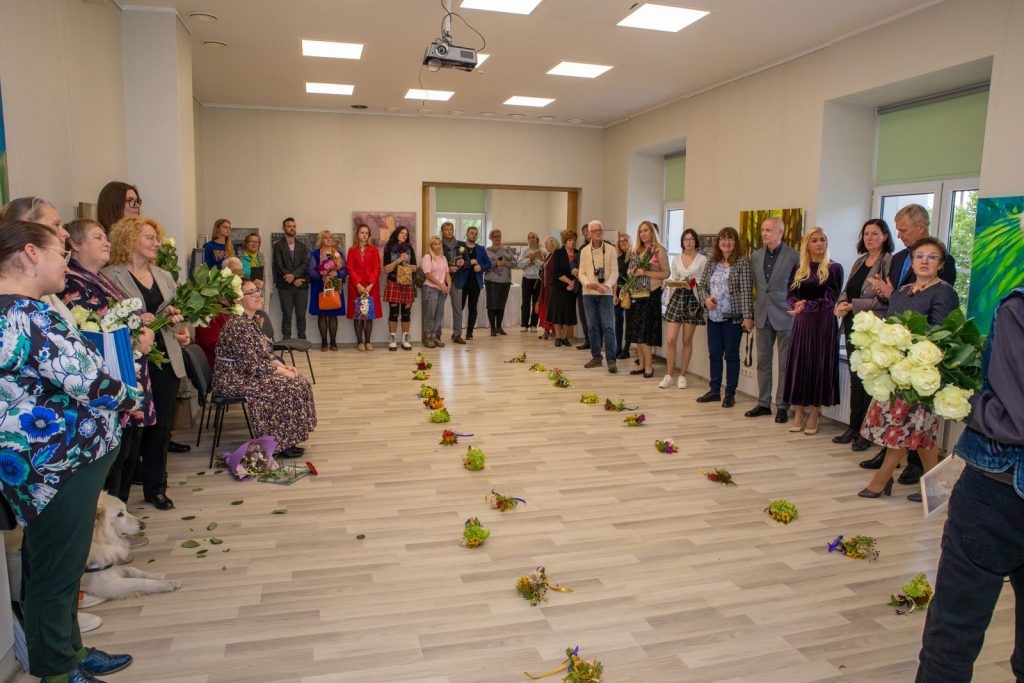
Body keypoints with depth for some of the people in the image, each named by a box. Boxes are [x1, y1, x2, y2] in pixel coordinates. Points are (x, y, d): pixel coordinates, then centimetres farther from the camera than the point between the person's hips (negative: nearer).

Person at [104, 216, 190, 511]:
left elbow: (176, 313, 18)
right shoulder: (111, 276, -6)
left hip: (165, 360, 6)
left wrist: (183, 331, -1)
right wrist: (135, 321, -23)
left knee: (160, 426, 11)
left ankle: (156, 487, 24)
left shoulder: (163, 276, 14)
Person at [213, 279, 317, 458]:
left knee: (299, 382, 1)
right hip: (235, 379, -10)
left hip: (246, 372, 10)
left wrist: (283, 366, 0)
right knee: (287, 388, -18)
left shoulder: (251, 319, 8)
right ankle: (280, 445, -4)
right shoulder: (238, 324, -23)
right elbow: (252, 365, -25)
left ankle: (286, 440, 7)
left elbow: (264, 353, 14)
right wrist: (281, 371, -16)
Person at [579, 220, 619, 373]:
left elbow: (614, 272, -4)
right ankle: (596, 357, 17)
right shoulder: (584, 251, 7)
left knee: (608, 327, -7)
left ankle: (611, 360, -7)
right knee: (592, 327, 7)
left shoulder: (611, 250, 0)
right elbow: (582, 273, 6)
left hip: (605, 293, -3)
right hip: (588, 293, 3)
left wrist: (606, 286, -20)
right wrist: (588, 284, -15)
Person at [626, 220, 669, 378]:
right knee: (636, 332, 6)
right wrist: (631, 272, -1)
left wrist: (645, 272, -17)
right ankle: (642, 365, 14)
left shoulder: (659, 251, -5)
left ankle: (649, 366, 3)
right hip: (636, 294, 7)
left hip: (650, 294, -6)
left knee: (645, 333, -6)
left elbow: (666, 273, -9)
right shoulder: (637, 251, 14)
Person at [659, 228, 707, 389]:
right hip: (677, 297, 3)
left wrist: (693, 284, -20)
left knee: (687, 340, 4)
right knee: (671, 339, -3)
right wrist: (674, 283, -9)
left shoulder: (702, 259, -1)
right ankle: (669, 375, 6)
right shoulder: (676, 259, 10)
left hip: (693, 299, -3)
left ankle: (682, 376, 13)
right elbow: (673, 280, 12)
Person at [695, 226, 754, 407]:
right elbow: (701, 286, 12)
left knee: (731, 355, 3)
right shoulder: (711, 262, 9)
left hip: (733, 318, -5)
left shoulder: (742, 263, -7)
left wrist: (748, 316, -17)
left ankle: (730, 394, 13)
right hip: (713, 317, 5)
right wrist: (706, 298, -9)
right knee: (714, 354, 11)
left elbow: (746, 292, -12)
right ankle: (714, 390, 22)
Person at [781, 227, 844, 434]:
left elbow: (830, 299, -9)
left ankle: (815, 413, 11)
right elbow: (790, 296, 6)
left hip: (824, 323, -3)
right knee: (799, 364, 3)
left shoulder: (834, 268, -1)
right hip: (802, 323, 3)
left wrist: (807, 305, -22)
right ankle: (800, 411, 13)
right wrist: (797, 305, -16)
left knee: (820, 364, 1)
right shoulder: (798, 269, 10)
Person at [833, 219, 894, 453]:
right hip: (853, 327, 7)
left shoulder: (889, 262, -9)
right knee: (855, 378, 12)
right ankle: (854, 427, 21)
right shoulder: (860, 261, 13)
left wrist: (853, 306, -17)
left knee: (868, 380, 0)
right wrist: (841, 303, -6)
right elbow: (847, 289, 15)